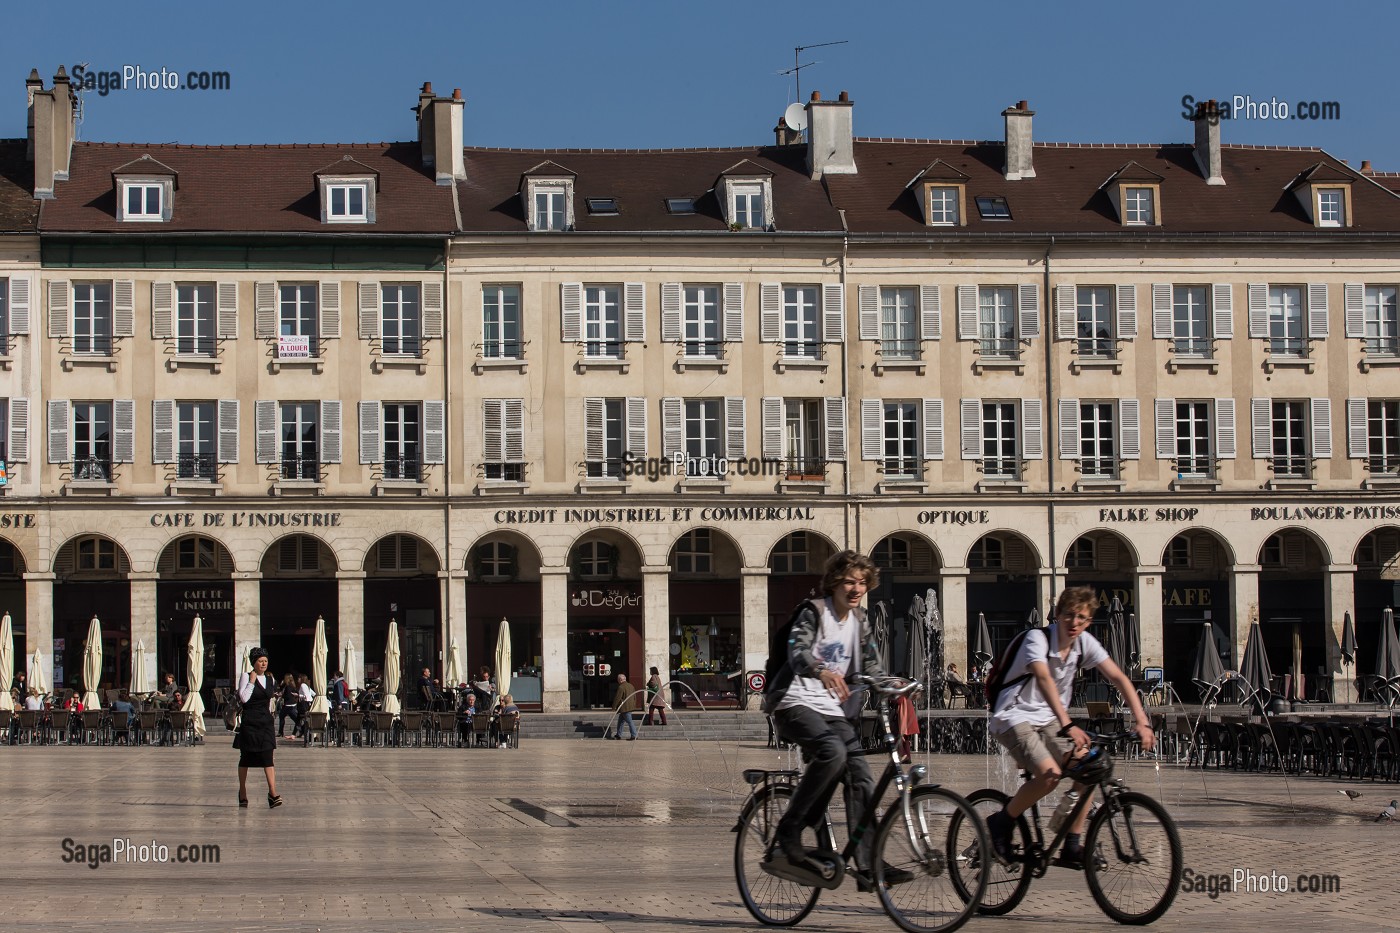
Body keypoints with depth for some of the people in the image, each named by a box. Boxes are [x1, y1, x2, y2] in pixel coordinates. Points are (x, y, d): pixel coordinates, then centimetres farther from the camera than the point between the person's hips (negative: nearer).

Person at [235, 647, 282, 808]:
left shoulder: (270, 679, 11)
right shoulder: (246, 677, -4)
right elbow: (243, 698, -15)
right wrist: (252, 681, -14)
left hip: (266, 722, 3)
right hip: (249, 722, -3)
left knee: (268, 757, -8)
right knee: (246, 758, 6)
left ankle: (273, 793, -17)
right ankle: (242, 793, 18)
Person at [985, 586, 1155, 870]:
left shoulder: (1085, 643, -3)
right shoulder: (1038, 638, -22)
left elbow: (1119, 678, -9)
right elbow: (1044, 679, -39)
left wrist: (1141, 720, -23)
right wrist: (1067, 725, -51)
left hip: (1048, 718, 7)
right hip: (1014, 716, -7)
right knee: (1050, 773, -28)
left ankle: (1072, 847, -3)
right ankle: (1002, 822, -4)